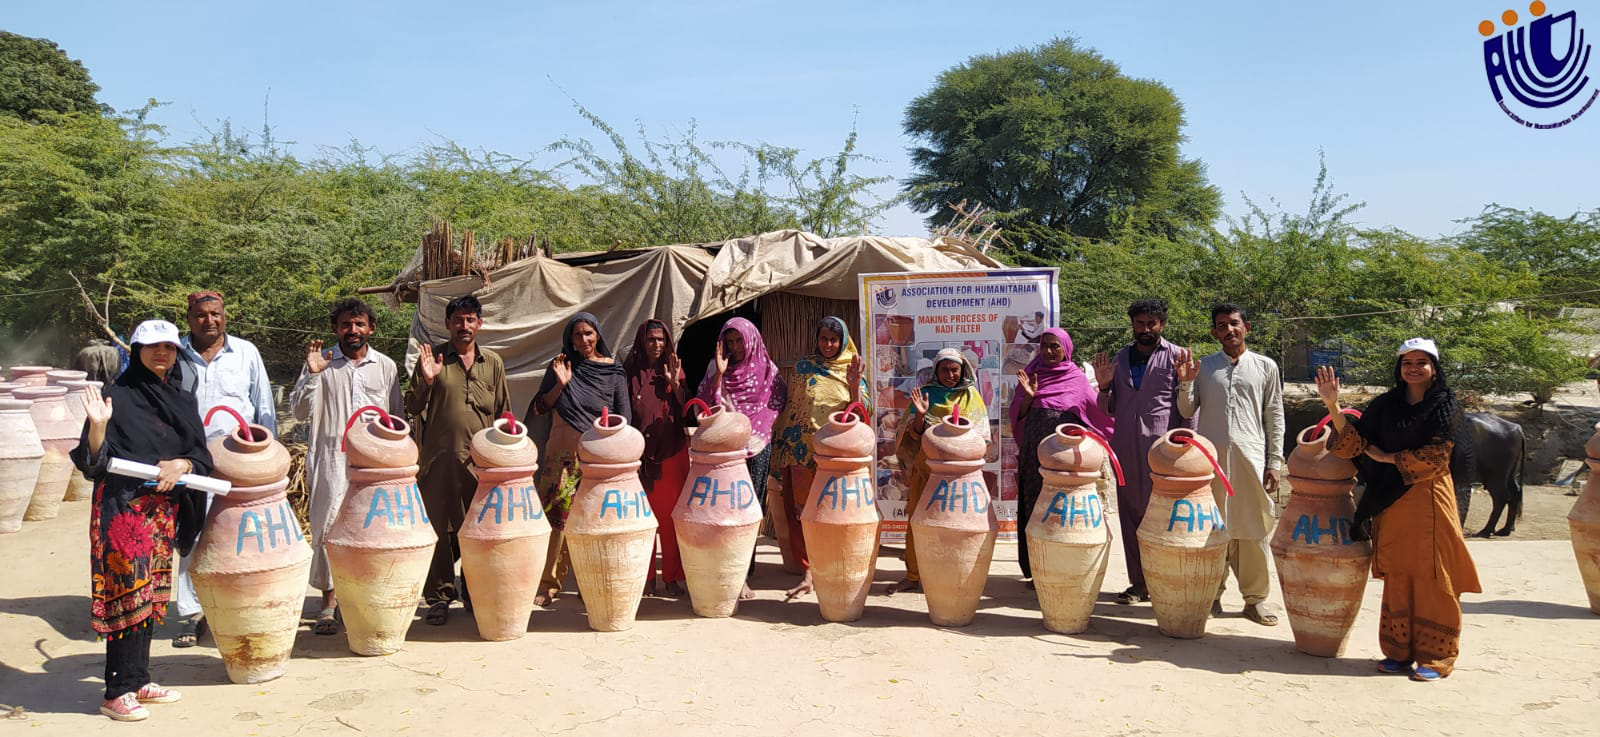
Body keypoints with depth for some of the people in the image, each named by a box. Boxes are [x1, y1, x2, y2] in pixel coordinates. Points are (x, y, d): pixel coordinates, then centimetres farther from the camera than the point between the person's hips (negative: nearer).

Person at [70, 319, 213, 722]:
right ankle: (117, 694, 0)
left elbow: (202, 456, 9)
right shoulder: (118, 396, -5)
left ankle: (139, 681, 20)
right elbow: (93, 462, -10)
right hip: (123, 508, -6)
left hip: (165, 512, 6)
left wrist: (180, 465, -10)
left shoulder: (183, 400, 11)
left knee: (151, 595, 11)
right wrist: (97, 427, -27)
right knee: (129, 595, -7)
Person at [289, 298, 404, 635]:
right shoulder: (320, 363, 6)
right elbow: (300, 412, 2)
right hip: (331, 459, -1)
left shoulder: (386, 366, 12)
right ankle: (329, 600, 4)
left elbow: (398, 417, 16)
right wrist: (312, 375, -11)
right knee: (326, 526, -5)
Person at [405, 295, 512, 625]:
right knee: (439, 529, 1)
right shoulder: (432, 357, 4)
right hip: (439, 458, -2)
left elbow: (503, 413, 17)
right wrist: (426, 381, -13)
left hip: (481, 460, 2)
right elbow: (412, 408, 5)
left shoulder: (493, 363, 11)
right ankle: (439, 597, 11)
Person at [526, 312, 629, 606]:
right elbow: (540, 407, 7)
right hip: (562, 452, 1)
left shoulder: (613, 371, 5)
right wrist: (560, 384, -8)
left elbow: (623, 417, 5)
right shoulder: (560, 366, 8)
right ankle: (548, 584, 4)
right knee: (554, 516, -4)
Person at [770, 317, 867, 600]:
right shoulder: (804, 367, 7)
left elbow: (864, 412, 0)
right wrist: (782, 446, 5)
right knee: (802, 510, -3)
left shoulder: (853, 371, 7)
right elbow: (791, 407, 9)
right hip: (804, 448, 0)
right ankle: (808, 573, 2)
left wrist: (855, 385, -15)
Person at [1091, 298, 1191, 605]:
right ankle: (1138, 582, 15)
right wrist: (1104, 386, 2)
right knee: (1130, 514, 7)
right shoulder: (1122, 357, 15)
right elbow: (1110, 409, 17)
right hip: (1126, 449, 5)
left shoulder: (1176, 357, 1)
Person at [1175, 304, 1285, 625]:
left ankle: (1255, 598, 10)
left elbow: (1275, 417, 8)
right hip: (1210, 455, 1)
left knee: (1254, 528, 1)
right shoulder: (1202, 366, 10)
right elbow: (1187, 412, 9)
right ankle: (1212, 593, 14)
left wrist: (1275, 462, 2)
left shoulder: (1265, 367, 9)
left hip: (1251, 457, -1)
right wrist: (1185, 384, -9)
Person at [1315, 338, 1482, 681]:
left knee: (1431, 578, -1)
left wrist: (1387, 458, -5)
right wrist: (1333, 406, -10)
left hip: (1428, 501, -3)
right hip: (1391, 502, 3)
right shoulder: (1385, 405, 9)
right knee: (1397, 578, 6)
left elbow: (1435, 458, -9)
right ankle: (1399, 650, 15)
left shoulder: (1445, 405, 0)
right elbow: (1354, 444, 0)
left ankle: (1435, 656, 7)